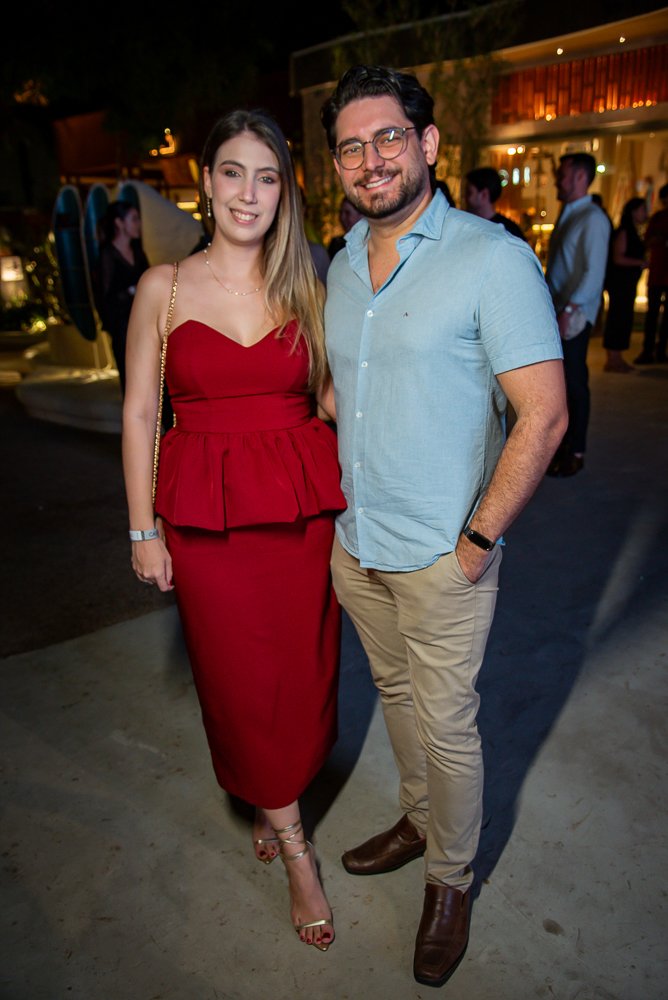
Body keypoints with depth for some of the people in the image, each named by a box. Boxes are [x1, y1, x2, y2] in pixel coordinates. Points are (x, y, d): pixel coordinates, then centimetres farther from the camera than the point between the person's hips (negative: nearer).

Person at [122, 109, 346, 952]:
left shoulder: (304, 285, 6)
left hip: (304, 505, 2)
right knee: (239, 678, 6)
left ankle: (271, 804, 41)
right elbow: (138, 414, 1)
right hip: (205, 513, -1)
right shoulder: (164, 287, 1)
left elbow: (329, 398, 11)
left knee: (301, 668, 10)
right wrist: (143, 529, -1)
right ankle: (295, 847, 28)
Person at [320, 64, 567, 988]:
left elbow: (544, 415, -17)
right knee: (397, 695, 22)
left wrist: (478, 540, -16)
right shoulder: (342, 265, 7)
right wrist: (334, 496, 10)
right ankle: (419, 821, 47)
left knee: (446, 723, 9)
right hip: (353, 541, 6)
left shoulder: (492, 258, -14)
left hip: (442, 557, -6)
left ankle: (452, 880, 34)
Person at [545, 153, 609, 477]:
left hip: (574, 316, -8)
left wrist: (570, 310, -26)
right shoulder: (566, 215, 16)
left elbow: (594, 272, -19)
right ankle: (560, 442, 24)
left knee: (574, 382, -1)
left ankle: (576, 453, 10)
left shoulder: (592, 219, -11)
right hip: (554, 311, 8)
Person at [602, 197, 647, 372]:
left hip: (629, 282, 10)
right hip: (619, 282, -9)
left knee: (625, 319, 11)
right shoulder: (623, 232, -11)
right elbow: (618, 258, -18)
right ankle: (612, 360, -2)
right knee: (617, 318, -7)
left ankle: (616, 359, 18)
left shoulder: (634, 234, 16)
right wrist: (640, 262, -18)